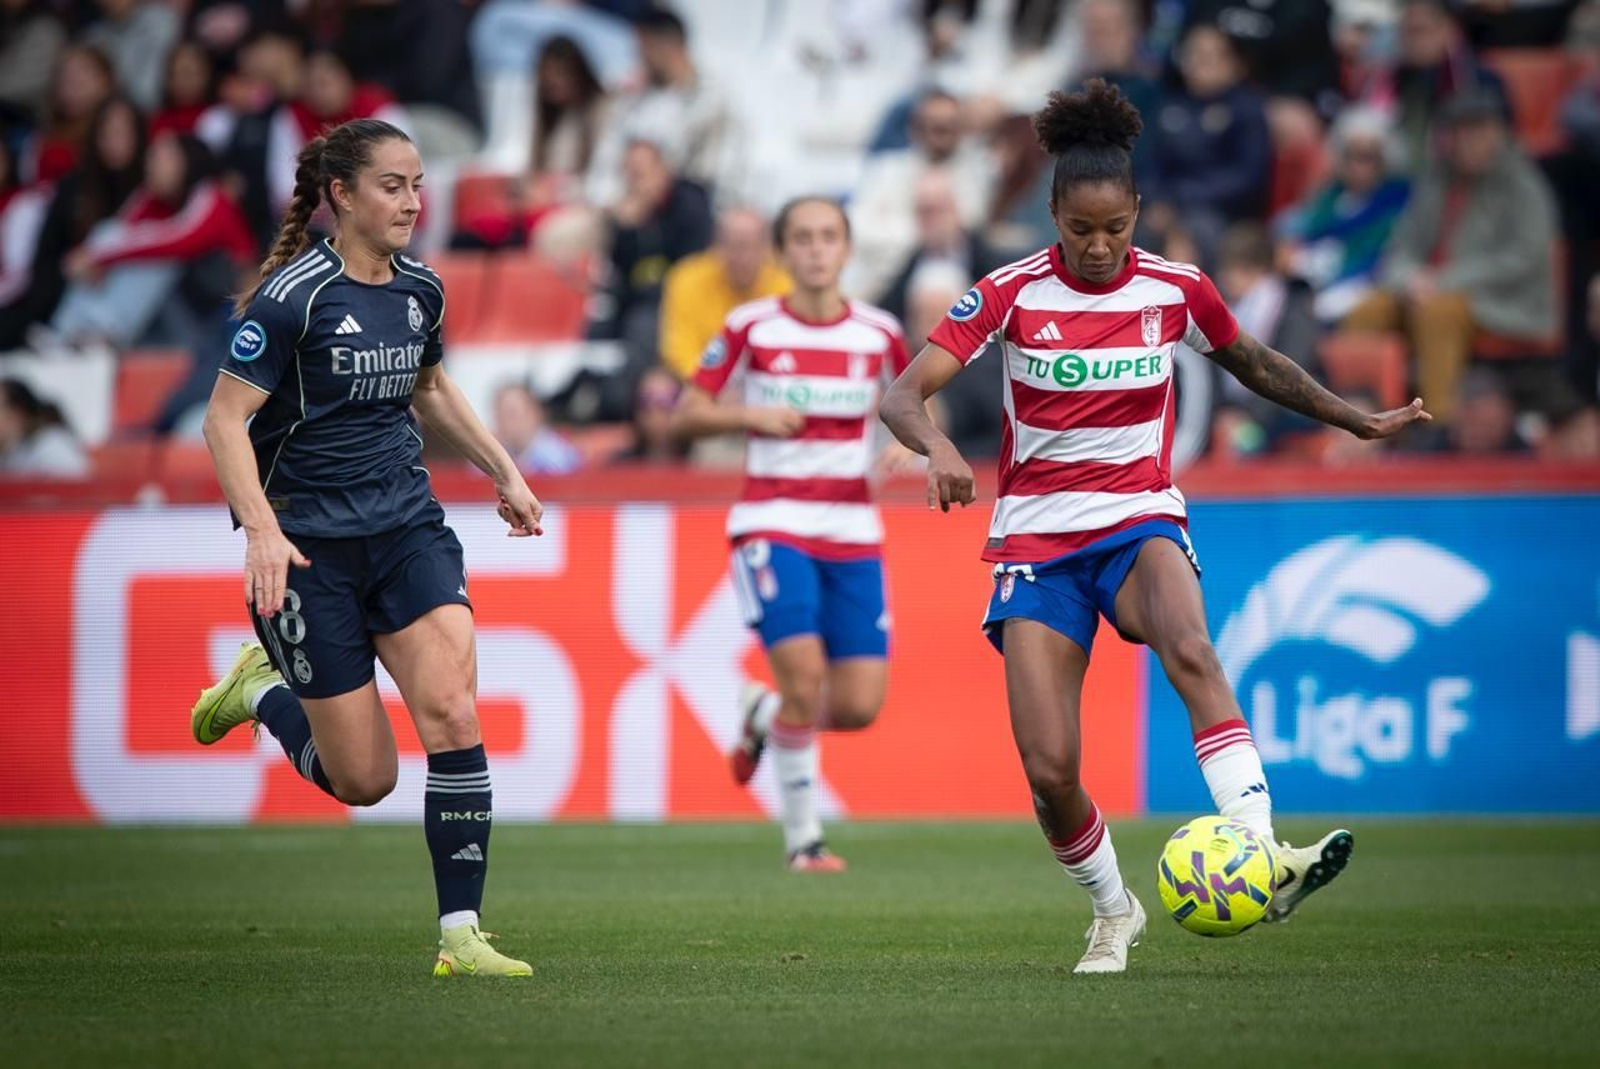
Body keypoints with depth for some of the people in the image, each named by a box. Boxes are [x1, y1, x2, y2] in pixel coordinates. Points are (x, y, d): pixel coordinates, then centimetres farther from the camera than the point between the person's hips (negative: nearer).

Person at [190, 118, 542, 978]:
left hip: (407, 525, 5)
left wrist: (502, 470, 21)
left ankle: (459, 934, -12)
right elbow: (226, 419, -16)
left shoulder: (420, 290, 6)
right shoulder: (293, 295, -14)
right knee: (363, 779, -1)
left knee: (452, 712, -17)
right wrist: (262, 529, -27)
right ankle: (262, 689, 30)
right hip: (308, 542, -5)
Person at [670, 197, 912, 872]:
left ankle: (763, 716, 29)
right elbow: (688, 414, 2)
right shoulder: (750, 328, -2)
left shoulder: (878, 334, 4)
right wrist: (751, 415, -16)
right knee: (805, 676, -19)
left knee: (859, 707, -4)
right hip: (772, 523, -3)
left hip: (852, 531, 3)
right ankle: (802, 837, -2)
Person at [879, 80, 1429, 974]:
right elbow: (902, 396, -13)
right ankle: (1114, 914, 17)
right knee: (1049, 769, -11)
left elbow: (1258, 366, 20)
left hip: (1141, 520, 0)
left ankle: (1263, 859, -46)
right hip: (1037, 536, 0)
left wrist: (1360, 421, 22)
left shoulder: (1176, 289, 0)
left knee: (1190, 649, -36)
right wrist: (937, 447, -34)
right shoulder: (1013, 295, -7)